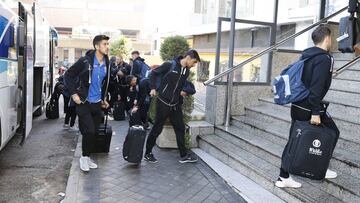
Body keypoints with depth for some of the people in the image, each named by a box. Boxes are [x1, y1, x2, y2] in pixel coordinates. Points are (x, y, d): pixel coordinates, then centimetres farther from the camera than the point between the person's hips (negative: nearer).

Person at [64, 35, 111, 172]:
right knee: (89, 131, -11)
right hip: (84, 102, -5)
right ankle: (84, 157, 10)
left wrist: (103, 98, 17)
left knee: (93, 132, 9)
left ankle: (87, 157, 25)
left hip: (97, 103, 6)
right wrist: (73, 93, -14)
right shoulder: (85, 61, -12)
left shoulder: (106, 64, 6)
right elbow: (68, 75, -7)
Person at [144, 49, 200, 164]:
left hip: (175, 105, 7)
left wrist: (181, 91, 8)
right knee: (157, 129, 3)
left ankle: (184, 155, 20)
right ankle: (148, 153, 19)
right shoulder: (170, 65, -13)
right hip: (163, 103, -6)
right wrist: (153, 88, -9)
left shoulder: (187, 71, 7)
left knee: (180, 129, 9)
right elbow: (154, 73, -4)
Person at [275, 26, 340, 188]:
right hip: (309, 108, -8)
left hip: (297, 106, 8)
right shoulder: (324, 58, -15)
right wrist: (315, 112, -23)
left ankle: (283, 177, 15)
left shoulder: (306, 56, 11)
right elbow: (317, 87, -24)